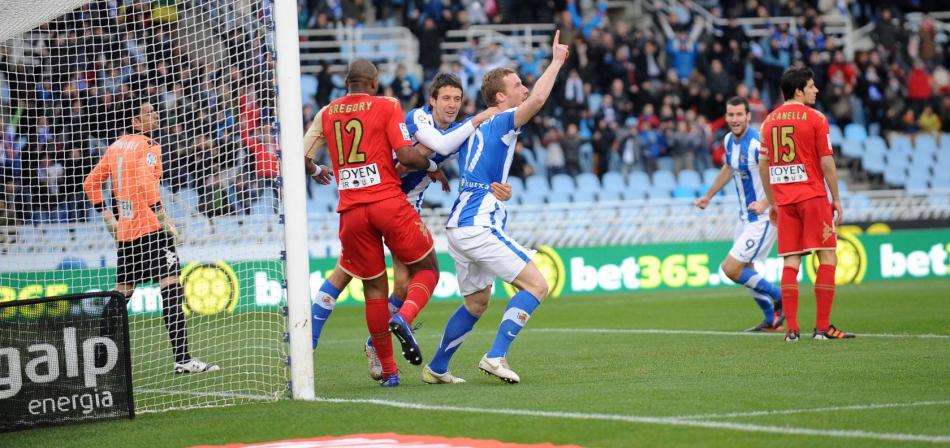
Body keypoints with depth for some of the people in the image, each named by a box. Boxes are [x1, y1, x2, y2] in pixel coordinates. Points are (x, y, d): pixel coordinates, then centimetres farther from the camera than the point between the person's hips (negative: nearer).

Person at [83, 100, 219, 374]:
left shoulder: (116, 146, 15)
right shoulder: (148, 146, -8)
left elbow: (91, 183, 19)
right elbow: (145, 182, -23)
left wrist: (106, 215, 20)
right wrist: (162, 217, -20)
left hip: (124, 229, 8)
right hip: (150, 228, -8)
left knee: (122, 292, 16)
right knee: (171, 287, -10)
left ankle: (98, 354, 18)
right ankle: (182, 358, -18)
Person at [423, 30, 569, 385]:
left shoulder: (475, 125, 17)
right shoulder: (501, 123, -8)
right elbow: (537, 99, -24)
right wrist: (556, 61, -15)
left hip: (459, 226, 9)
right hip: (478, 226, -9)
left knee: (477, 303, 21)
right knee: (536, 285, -9)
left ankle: (436, 368, 25)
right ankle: (496, 356, -16)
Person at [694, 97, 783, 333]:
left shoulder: (757, 143, -22)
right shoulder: (729, 140, 4)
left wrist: (765, 203, -37)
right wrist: (708, 196, 32)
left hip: (763, 218, -9)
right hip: (745, 216, 9)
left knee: (731, 269, -12)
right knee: (744, 271, 14)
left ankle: (780, 297, 3)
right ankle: (772, 320, 28)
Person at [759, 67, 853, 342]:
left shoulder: (769, 121, 10)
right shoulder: (815, 118, -6)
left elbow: (763, 165, 12)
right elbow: (826, 162, -8)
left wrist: (772, 202, 19)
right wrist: (836, 199, 0)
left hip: (784, 201, 5)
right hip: (812, 196, -5)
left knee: (791, 261, 5)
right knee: (827, 257, 1)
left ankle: (791, 328, -2)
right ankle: (822, 327, -3)